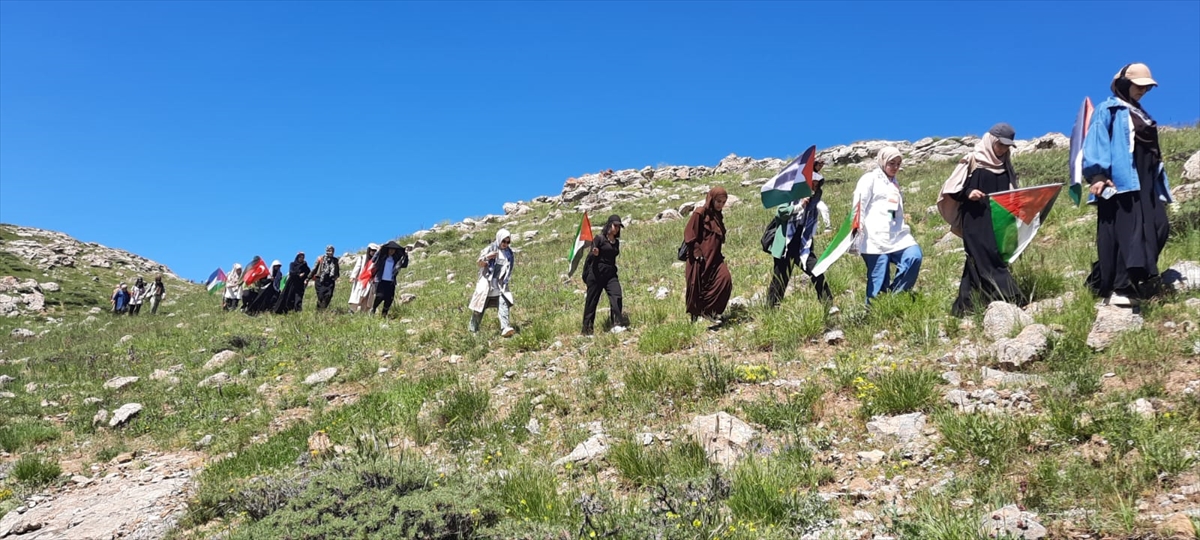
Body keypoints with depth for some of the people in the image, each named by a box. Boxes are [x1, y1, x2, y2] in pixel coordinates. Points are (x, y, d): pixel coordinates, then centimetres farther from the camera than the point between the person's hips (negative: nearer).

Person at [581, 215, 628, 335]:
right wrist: (594, 254, -27)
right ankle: (587, 329, 9)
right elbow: (591, 256, -5)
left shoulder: (616, 242, 14)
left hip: (611, 274, 5)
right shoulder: (600, 239, -4)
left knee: (616, 296, -17)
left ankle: (617, 324, -23)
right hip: (597, 273, -5)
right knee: (592, 301, 0)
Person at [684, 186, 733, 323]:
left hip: (714, 257, 7)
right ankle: (696, 316, 16)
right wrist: (697, 254, -16)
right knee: (697, 288, 0)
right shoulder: (700, 214, -9)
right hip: (700, 259, -7)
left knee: (725, 279, -12)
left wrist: (719, 255, 18)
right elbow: (690, 236, -12)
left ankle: (709, 310, -2)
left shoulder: (718, 216, 14)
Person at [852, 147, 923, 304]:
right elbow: (858, 205, -4)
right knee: (878, 279, -8)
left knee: (914, 257, -20)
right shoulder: (870, 179, 4)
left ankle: (896, 296, -8)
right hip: (876, 237, -6)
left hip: (897, 234, 6)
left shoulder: (895, 183, 26)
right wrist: (856, 231, -11)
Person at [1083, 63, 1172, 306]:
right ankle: (1120, 287, -16)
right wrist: (1097, 175, -22)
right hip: (1119, 182, -9)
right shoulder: (1108, 110, 2)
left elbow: (1153, 152, 27)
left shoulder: (1142, 116, 27)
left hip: (1145, 183, 9)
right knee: (1123, 235, -14)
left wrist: (1161, 186, 22)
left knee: (1158, 230, -1)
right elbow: (1096, 143, -10)